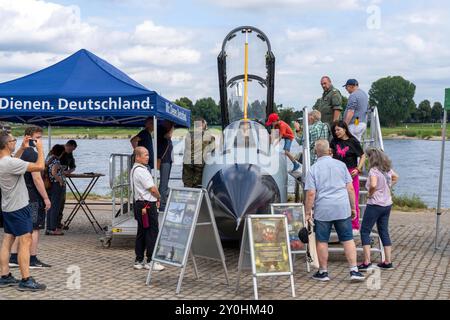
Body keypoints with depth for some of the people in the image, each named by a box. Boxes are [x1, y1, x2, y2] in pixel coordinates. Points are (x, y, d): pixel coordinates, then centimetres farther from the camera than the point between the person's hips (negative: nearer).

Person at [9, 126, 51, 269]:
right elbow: (37, 178, -20)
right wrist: (46, 198, -17)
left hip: (22, 197, 9)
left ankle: (13, 258, 15)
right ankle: (33, 261, 2)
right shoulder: (32, 154, -15)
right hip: (33, 198, -9)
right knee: (34, 228, -2)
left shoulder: (21, 153, 14)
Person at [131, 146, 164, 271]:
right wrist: (158, 196, 2)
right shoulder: (141, 171, -17)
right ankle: (150, 261, -2)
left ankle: (138, 260, 18)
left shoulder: (134, 170, 15)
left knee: (141, 233, 14)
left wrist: (155, 197, 10)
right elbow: (153, 189, -17)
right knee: (152, 233, -5)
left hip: (139, 204, 10)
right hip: (147, 206, -10)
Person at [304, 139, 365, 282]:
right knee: (348, 239, 7)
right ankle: (354, 270, 4)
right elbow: (350, 188, 5)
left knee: (322, 241, 8)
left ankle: (323, 272, 16)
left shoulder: (313, 169, -3)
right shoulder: (340, 165, 5)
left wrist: (307, 213, -1)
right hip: (342, 208, 2)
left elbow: (311, 194, -8)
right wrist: (353, 207, 13)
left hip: (323, 210, -2)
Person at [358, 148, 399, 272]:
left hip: (375, 205, -8)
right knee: (384, 232, 14)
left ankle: (367, 262, -4)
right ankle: (388, 262, 16)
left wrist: (370, 194, -16)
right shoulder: (387, 169, 8)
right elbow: (396, 177, 29)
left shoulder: (374, 170, -17)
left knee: (365, 231, 1)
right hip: (387, 204, 8)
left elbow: (373, 184, -34)